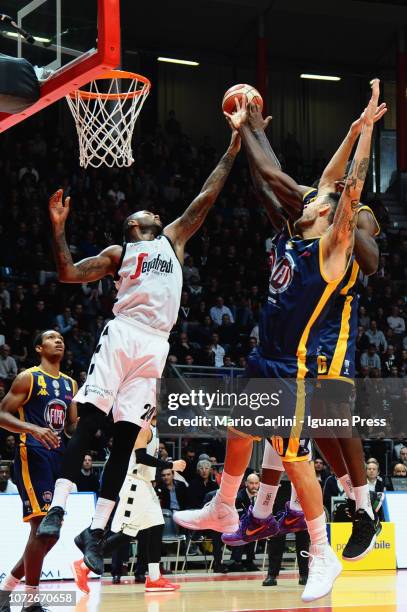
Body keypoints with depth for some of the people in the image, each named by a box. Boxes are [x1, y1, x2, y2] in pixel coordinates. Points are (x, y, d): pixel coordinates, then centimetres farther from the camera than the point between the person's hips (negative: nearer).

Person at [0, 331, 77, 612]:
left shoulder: (70, 384, 18)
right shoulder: (28, 377, -3)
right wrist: (33, 429, -24)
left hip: (59, 457, 8)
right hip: (33, 455, -8)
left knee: (51, 532, 7)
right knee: (42, 525, -17)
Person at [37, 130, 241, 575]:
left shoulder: (173, 238, 27)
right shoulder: (118, 252, 18)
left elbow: (206, 197, 26)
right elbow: (67, 273, 8)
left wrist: (231, 151, 24)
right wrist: (58, 227, 0)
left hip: (154, 346, 3)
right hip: (122, 333, -2)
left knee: (126, 437, -2)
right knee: (89, 420, -16)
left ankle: (96, 530, -4)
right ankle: (57, 508, -19)